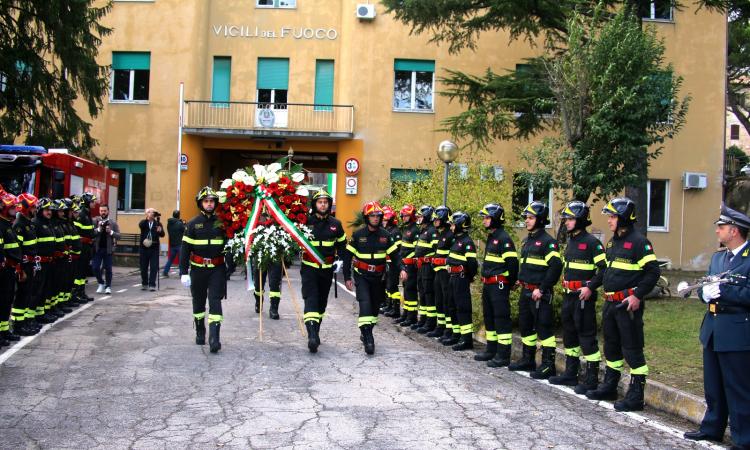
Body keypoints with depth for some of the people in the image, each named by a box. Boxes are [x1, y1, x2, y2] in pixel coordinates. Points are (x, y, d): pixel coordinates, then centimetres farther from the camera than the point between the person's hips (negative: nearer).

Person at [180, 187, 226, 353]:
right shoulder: (193, 223, 1)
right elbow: (185, 249, -1)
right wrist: (183, 272, -7)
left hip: (217, 269, -1)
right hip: (198, 268, 1)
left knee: (215, 302, -9)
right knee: (198, 302, 13)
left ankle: (214, 339, -13)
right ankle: (200, 333, 30)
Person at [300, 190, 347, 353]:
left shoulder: (335, 224, 5)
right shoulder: (305, 221, -5)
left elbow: (342, 244, 17)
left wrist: (343, 261, 6)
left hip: (327, 269, 4)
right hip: (309, 268, -4)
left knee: (322, 301, 13)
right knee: (311, 299, -16)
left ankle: (315, 332, 27)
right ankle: (312, 335, -26)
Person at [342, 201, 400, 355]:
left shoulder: (386, 235, 1)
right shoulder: (358, 235, -5)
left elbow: (395, 254, 1)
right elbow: (347, 256, 0)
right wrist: (347, 277, -3)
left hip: (378, 277, 3)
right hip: (362, 276, -3)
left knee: (375, 306, 11)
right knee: (365, 303, -19)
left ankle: (366, 333, 30)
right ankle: (368, 338, -21)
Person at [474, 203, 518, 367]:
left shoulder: (503, 238, -15)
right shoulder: (490, 237, 16)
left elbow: (512, 262, -19)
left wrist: (511, 283, -10)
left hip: (499, 284, -10)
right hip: (488, 284, 10)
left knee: (501, 318, -6)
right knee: (489, 317, 16)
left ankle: (503, 355, -2)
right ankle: (491, 350, 27)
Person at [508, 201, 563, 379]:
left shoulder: (548, 241, -12)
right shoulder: (527, 240, 15)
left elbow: (556, 266, -20)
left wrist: (542, 289, -19)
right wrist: (521, 280, 14)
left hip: (539, 293, -9)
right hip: (525, 291, 9)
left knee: (544, 327, -4)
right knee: (525, 326, 16)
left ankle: (548, 364, 2)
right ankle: (528, 359, 28)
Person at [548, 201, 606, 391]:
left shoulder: (591, 242, -12)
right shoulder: (570, 241, 14)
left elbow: (605, 267, -17)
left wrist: (590, 287, -20)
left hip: (583, 296, -9)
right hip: (568, 295, 9)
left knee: (587, 335, -5)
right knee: (569, 333, 15)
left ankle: (591, 379, 2)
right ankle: (571, 373, 27)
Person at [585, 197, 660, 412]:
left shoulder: (638, 241, -13)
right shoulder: (613, 242, 14)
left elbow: (653, 272, -17)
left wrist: (638, 295, -21)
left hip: (628, 304, -9)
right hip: (610, 303, 9)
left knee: (632, 349, -3)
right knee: (611, 346, 18)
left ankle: (636, 396, 4)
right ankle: (609, 386, 31)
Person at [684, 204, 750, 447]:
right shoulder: (717, 257, 13)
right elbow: (704, 289, 11)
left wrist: (722, 290, -24)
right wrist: (705, 292, -10)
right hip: (713, 331, 8)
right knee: (713, 387, 19)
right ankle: (712, 429, 33)